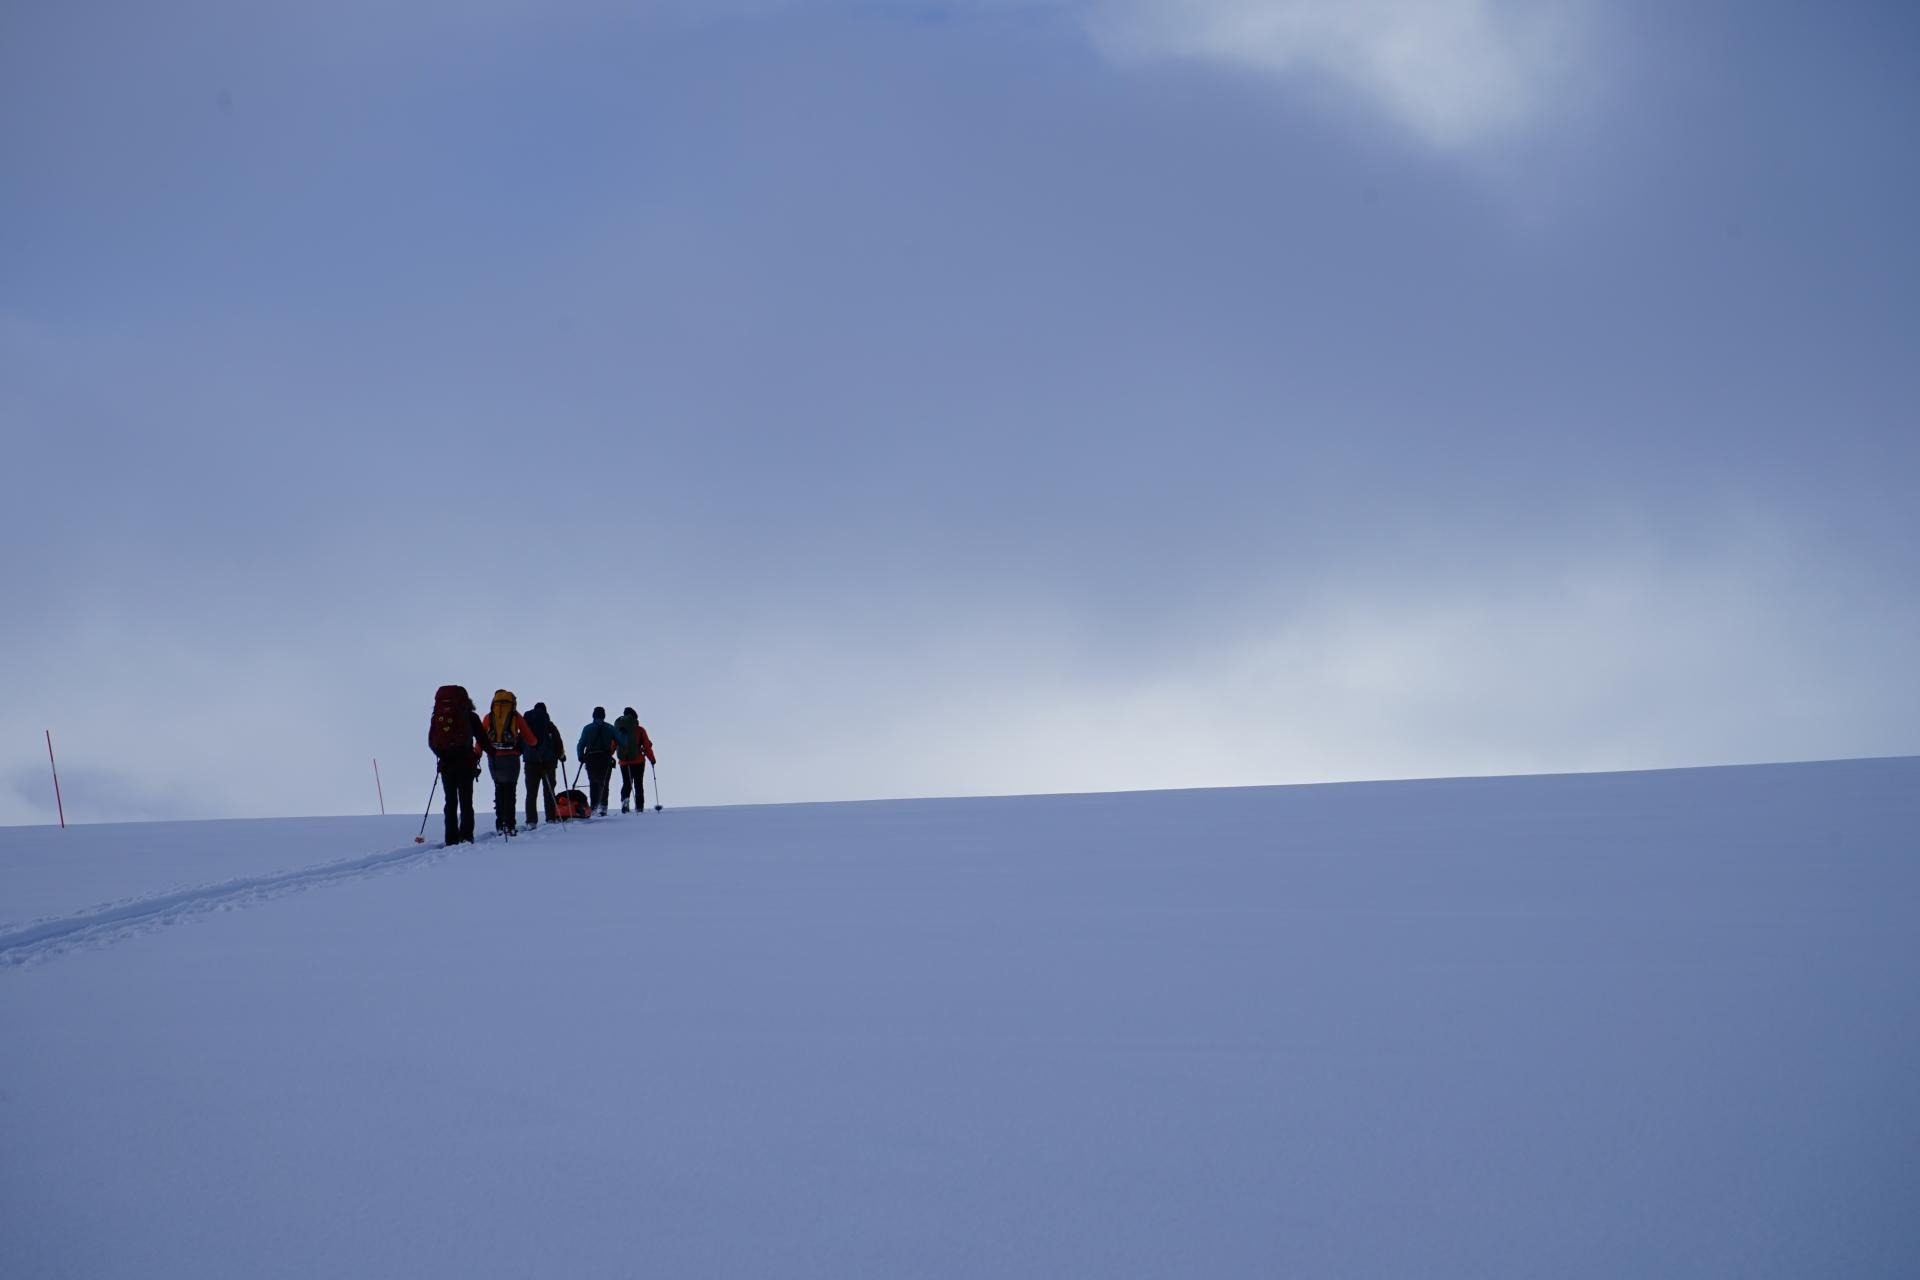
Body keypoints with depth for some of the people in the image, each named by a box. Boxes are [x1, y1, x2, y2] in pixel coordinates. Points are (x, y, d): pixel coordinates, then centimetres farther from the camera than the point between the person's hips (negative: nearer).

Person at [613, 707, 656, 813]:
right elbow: (647, 745, -5)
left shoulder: (618, 729, 3)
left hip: (624, 762, 2)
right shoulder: (639, 729, -4)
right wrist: (651, 758, 5)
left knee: (626, 784, 13)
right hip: (638, 761, -2)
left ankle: (624, 799, -15)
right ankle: (639, 807, 2)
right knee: (638, 785, 6)